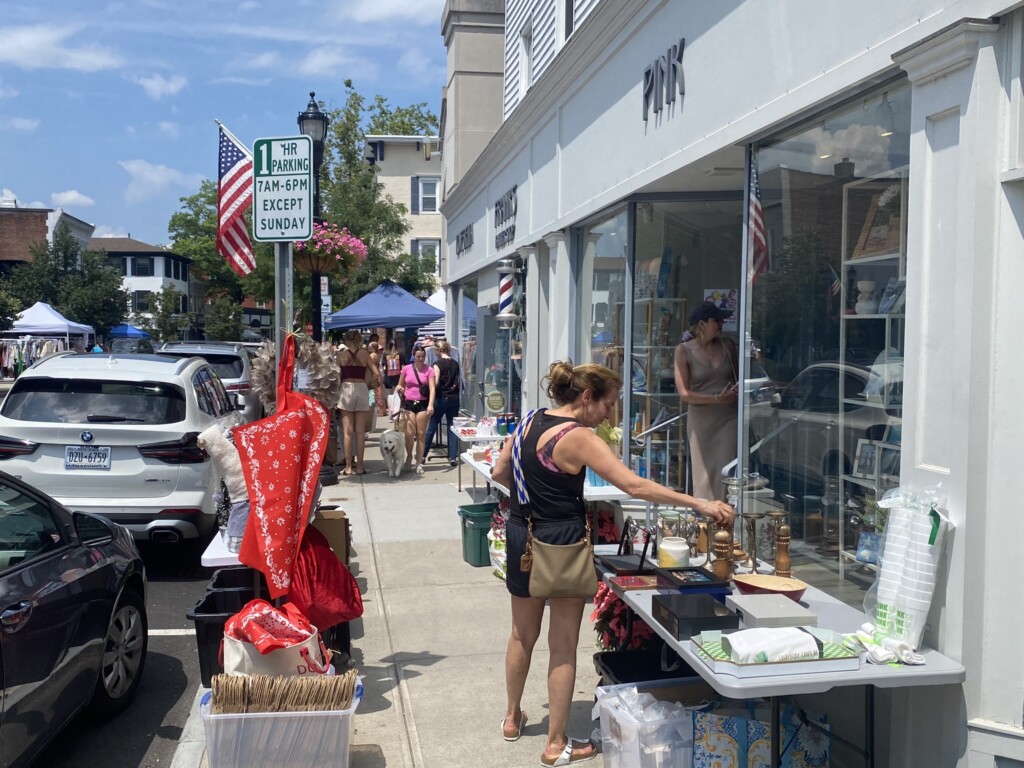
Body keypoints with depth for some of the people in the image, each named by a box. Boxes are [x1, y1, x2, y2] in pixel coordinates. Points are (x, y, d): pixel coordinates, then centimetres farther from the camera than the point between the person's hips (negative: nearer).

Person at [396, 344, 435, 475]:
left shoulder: (429, 370, -2)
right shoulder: (406, 369, 4)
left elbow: (432, 388, -11)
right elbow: (400, 386, 16)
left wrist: (431, 405, -24)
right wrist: (399, 389, -8)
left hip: (423, 404, -1)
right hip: (409, 403, 1)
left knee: (421, 434, 2)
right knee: (409, 433, -8)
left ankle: (419, 463, 11)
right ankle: (409, 456, 20)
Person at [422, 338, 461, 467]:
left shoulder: (438, 364, -11)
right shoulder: (455, 364, 6)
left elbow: (435, 383, -16)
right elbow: (459, 382, 11)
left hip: (441, 398, -4)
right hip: (454, 398, 4)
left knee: (432, 427, 7)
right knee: (452, 428, 6)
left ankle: (423, 455, 15)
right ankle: (453, 458, 3)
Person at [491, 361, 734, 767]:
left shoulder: (531, 421, 2)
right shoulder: (579, 438, -20)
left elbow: (500, 473, 11)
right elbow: (635, 486, -27)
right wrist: (699, 504, -26)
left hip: (522, 536, 7)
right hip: (561, 545, -7)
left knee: (523, 634, 23)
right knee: (563, 647, 6)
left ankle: (512, 718, 40)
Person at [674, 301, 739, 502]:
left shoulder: (728, 345, 7)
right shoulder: (684, 351, -3)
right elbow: (684, 394, -8)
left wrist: (738, 389, -2)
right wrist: (717, 399, -17)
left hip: (728, 418, 2)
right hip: (701, 421, -2)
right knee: (703, 474, 3)